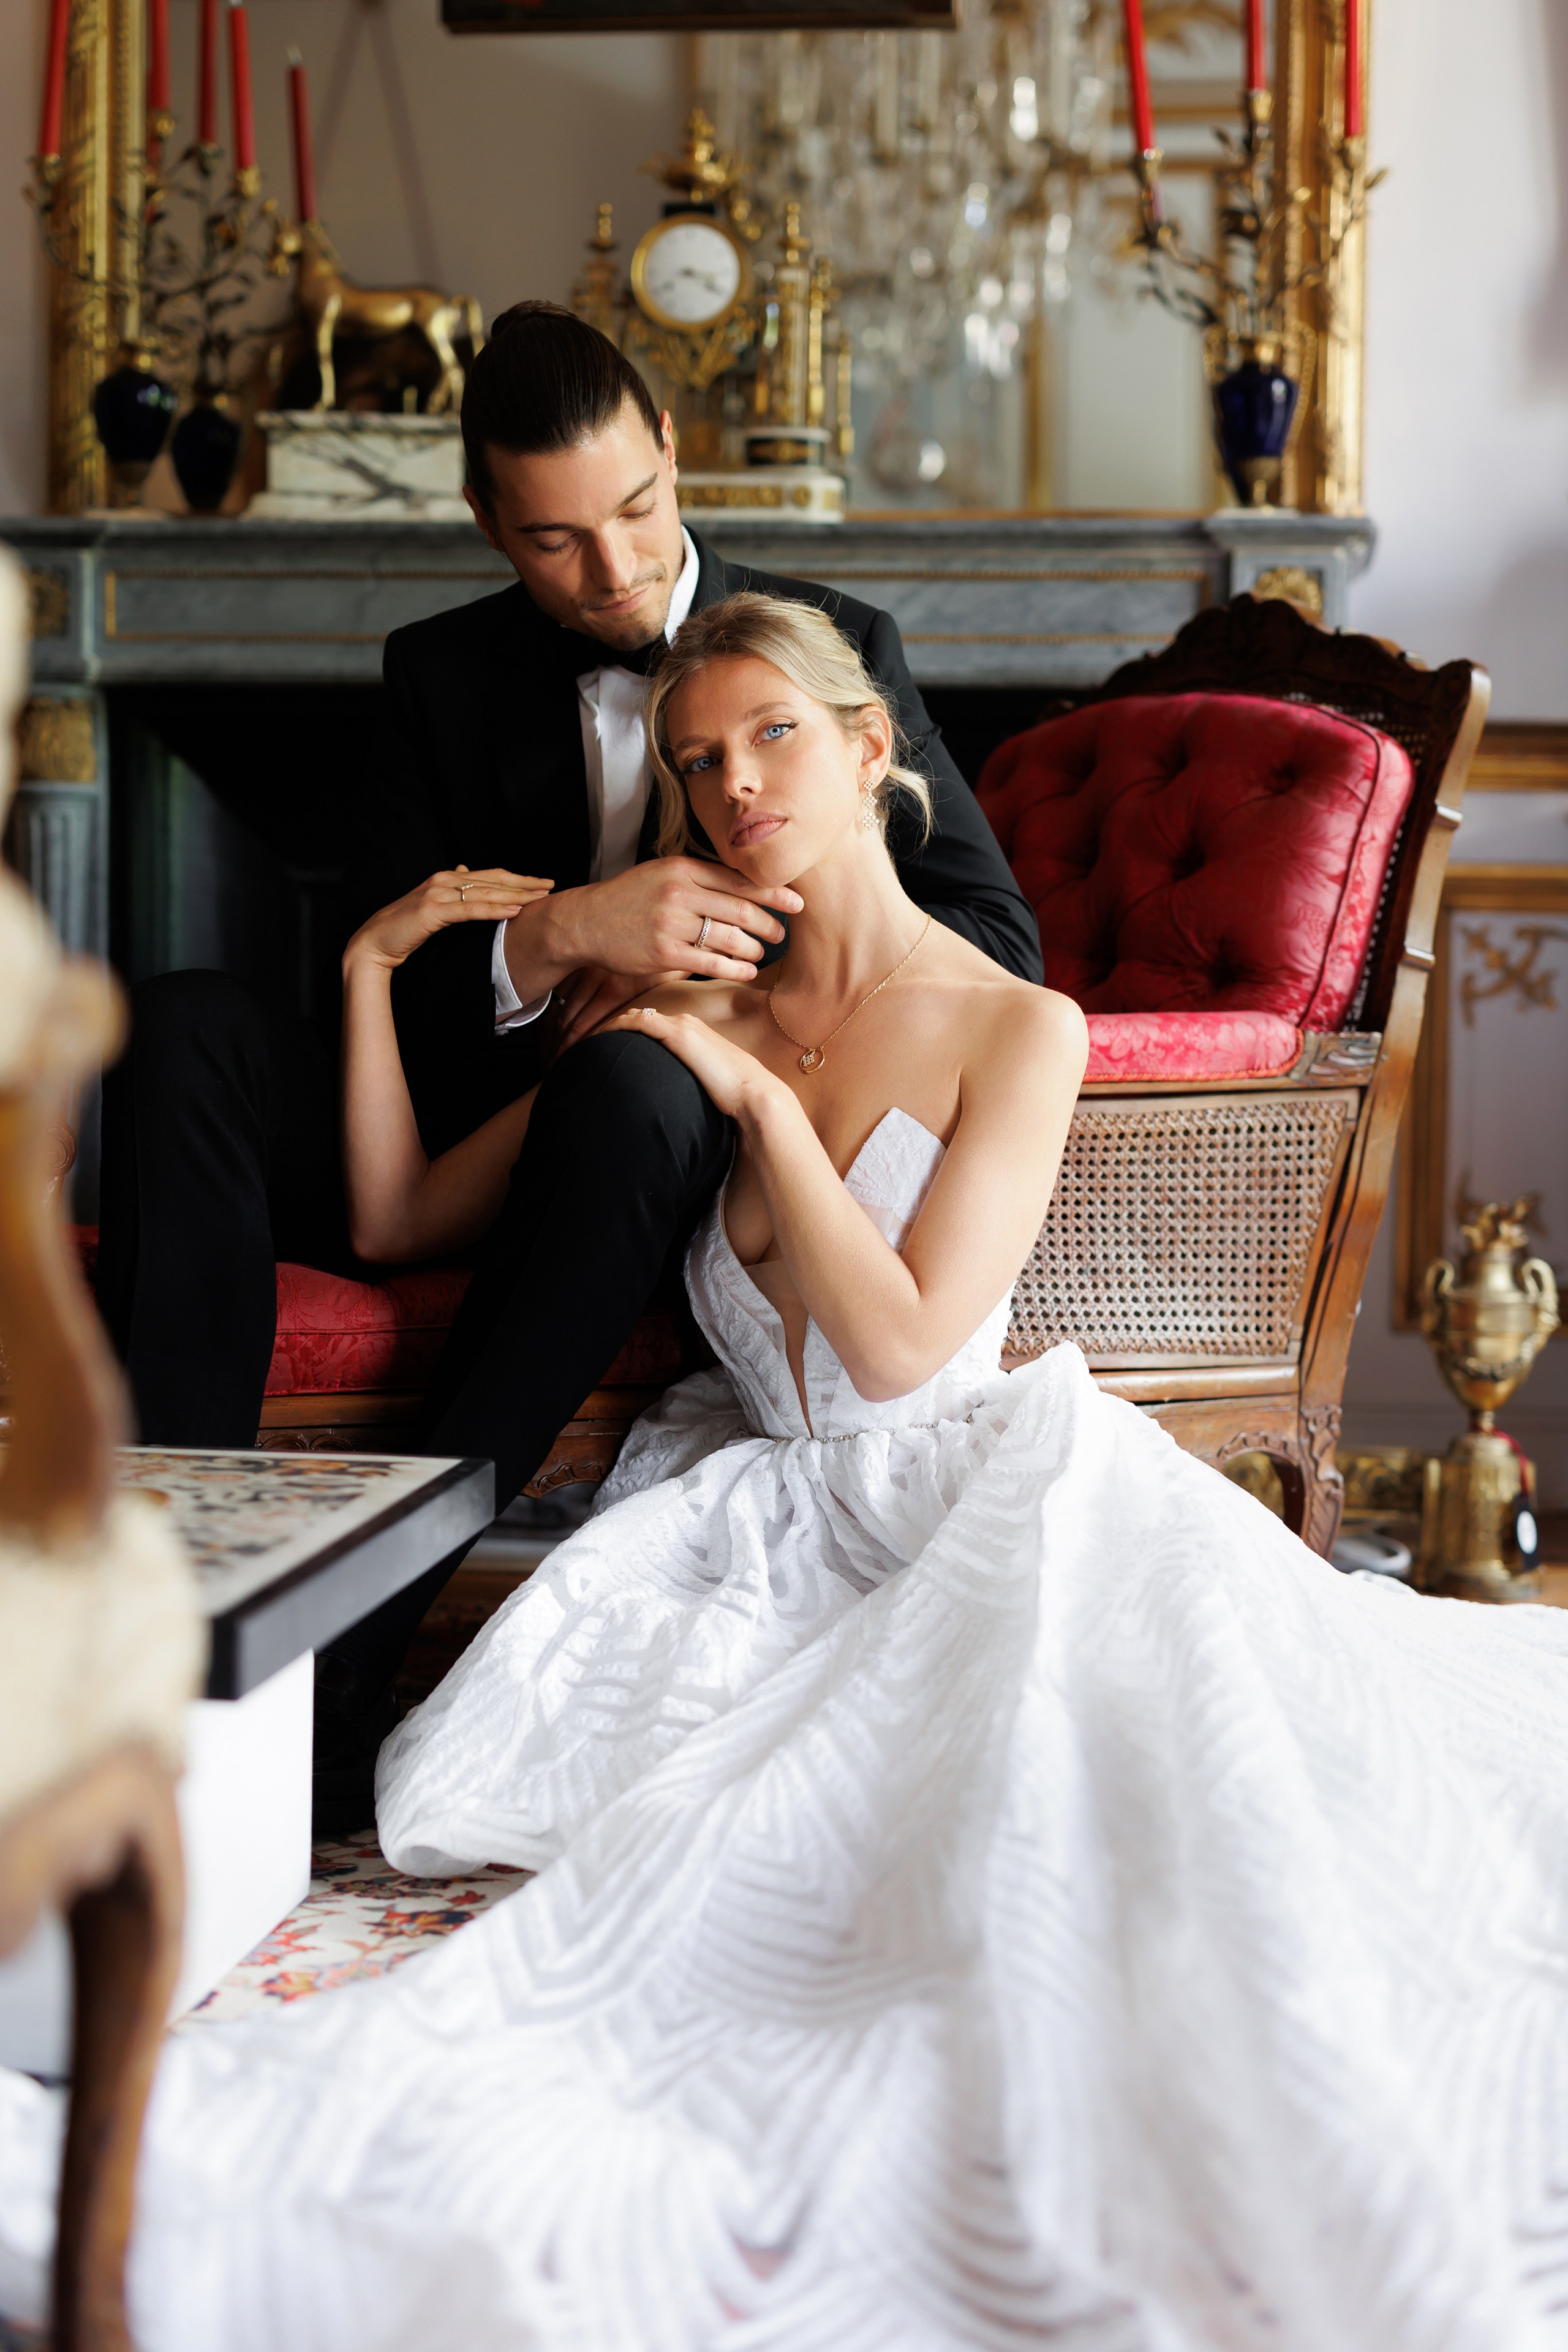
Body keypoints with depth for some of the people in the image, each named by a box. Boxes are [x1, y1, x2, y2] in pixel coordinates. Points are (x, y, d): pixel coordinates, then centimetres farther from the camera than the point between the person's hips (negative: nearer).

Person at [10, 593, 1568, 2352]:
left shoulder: (1014, 1028, -1)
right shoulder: (687, 1022, 12)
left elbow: (897, 1344, -11)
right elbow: (400, 1212, 14)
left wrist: (764, 1101, -6)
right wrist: (373, 966, 5)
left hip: (966, 1511, -3)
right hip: (761, 1529, 4)